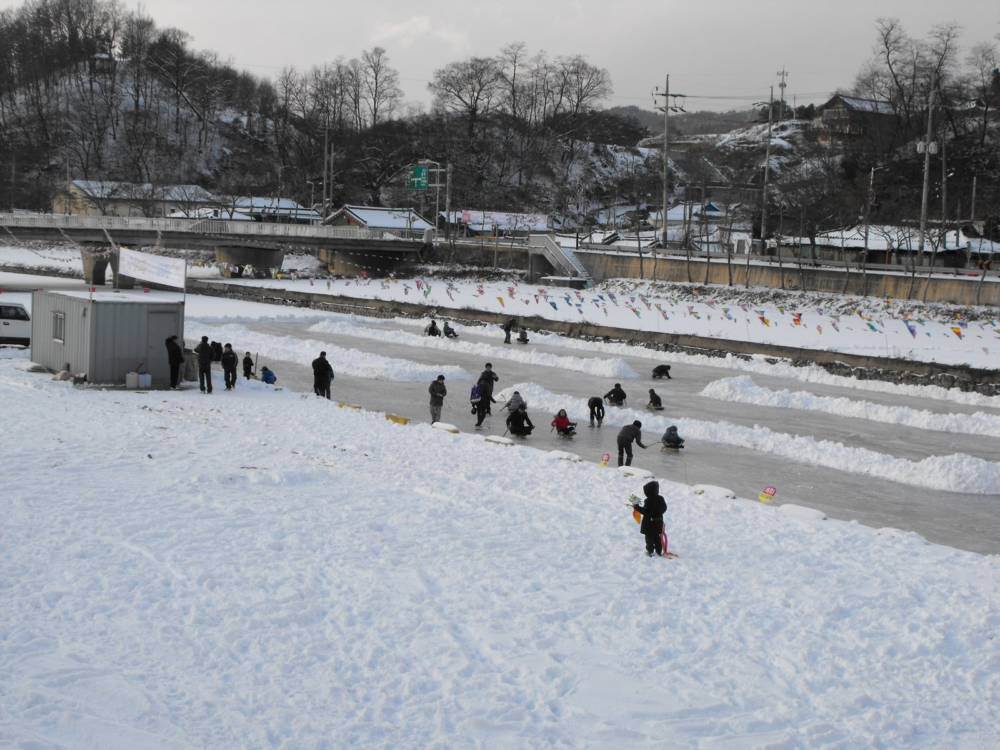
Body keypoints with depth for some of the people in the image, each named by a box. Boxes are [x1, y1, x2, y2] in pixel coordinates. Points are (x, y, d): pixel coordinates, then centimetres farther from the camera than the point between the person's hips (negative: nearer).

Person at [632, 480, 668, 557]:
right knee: (657, 537, 18)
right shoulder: (660, 498, -3)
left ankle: (650, 551, 11)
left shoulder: (649, 501, -24)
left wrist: (637, 507, -15)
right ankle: (659, 551, 24)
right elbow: (664, 508, 8)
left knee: (649, 537, 7)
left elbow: (645, 511, -24)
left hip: (649, 523, -6)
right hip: (659, 523, 6)